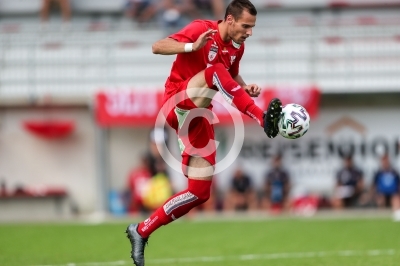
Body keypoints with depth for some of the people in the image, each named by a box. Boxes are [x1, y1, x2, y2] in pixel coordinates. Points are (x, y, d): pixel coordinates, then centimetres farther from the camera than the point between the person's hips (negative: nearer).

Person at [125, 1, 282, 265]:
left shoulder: (237, 47, 9)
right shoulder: (201, 29, -11)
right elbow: (157, 47, -19)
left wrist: (245, 88, 4)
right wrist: (193, 47, -35)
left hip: (199, 117, 8)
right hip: (178, 104, -7)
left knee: (200, 192, 3)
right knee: (215, 71, -34)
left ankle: (142, 231, 13)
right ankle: (264, 119, -46)